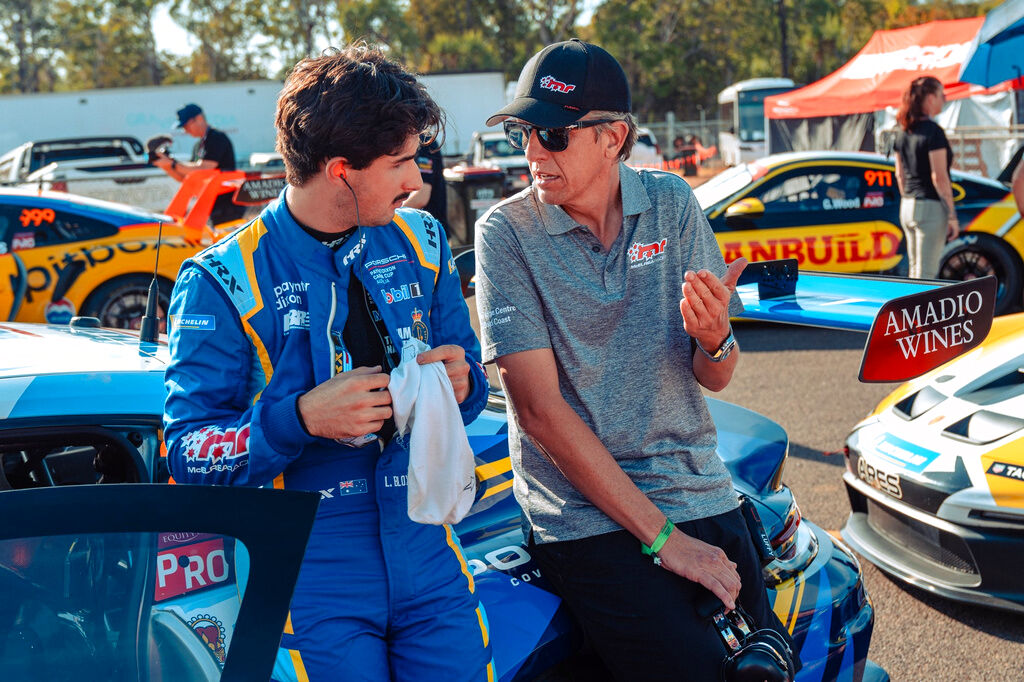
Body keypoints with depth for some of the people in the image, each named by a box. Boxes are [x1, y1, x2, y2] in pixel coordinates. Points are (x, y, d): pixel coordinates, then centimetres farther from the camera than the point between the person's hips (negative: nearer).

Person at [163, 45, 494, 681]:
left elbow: (472, 381, 13)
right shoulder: (223, 281, -10)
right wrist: (301, 418, -26)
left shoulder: (420, 241, 6)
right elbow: (188, 452, -11)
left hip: (430, 559, 4)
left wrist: (460, 382, -11)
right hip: (310, 582, -4)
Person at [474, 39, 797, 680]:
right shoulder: (507, 232, -7)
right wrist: (662, 536, -16)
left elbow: (716, 378, 9)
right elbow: (540, 407, -13)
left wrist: (713, 337, -17)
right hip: (587, 518, -4)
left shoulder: (671, 202, 4)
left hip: (699, 490, 4)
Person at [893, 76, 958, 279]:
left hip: (907, 207, 8)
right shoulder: (932, 131, -14)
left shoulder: (903, 131, 9)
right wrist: (952, 215, -13)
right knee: (926, 274, -5)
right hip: (930, 207, -8)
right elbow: (939, 177, -17)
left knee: (915, 270, 15)